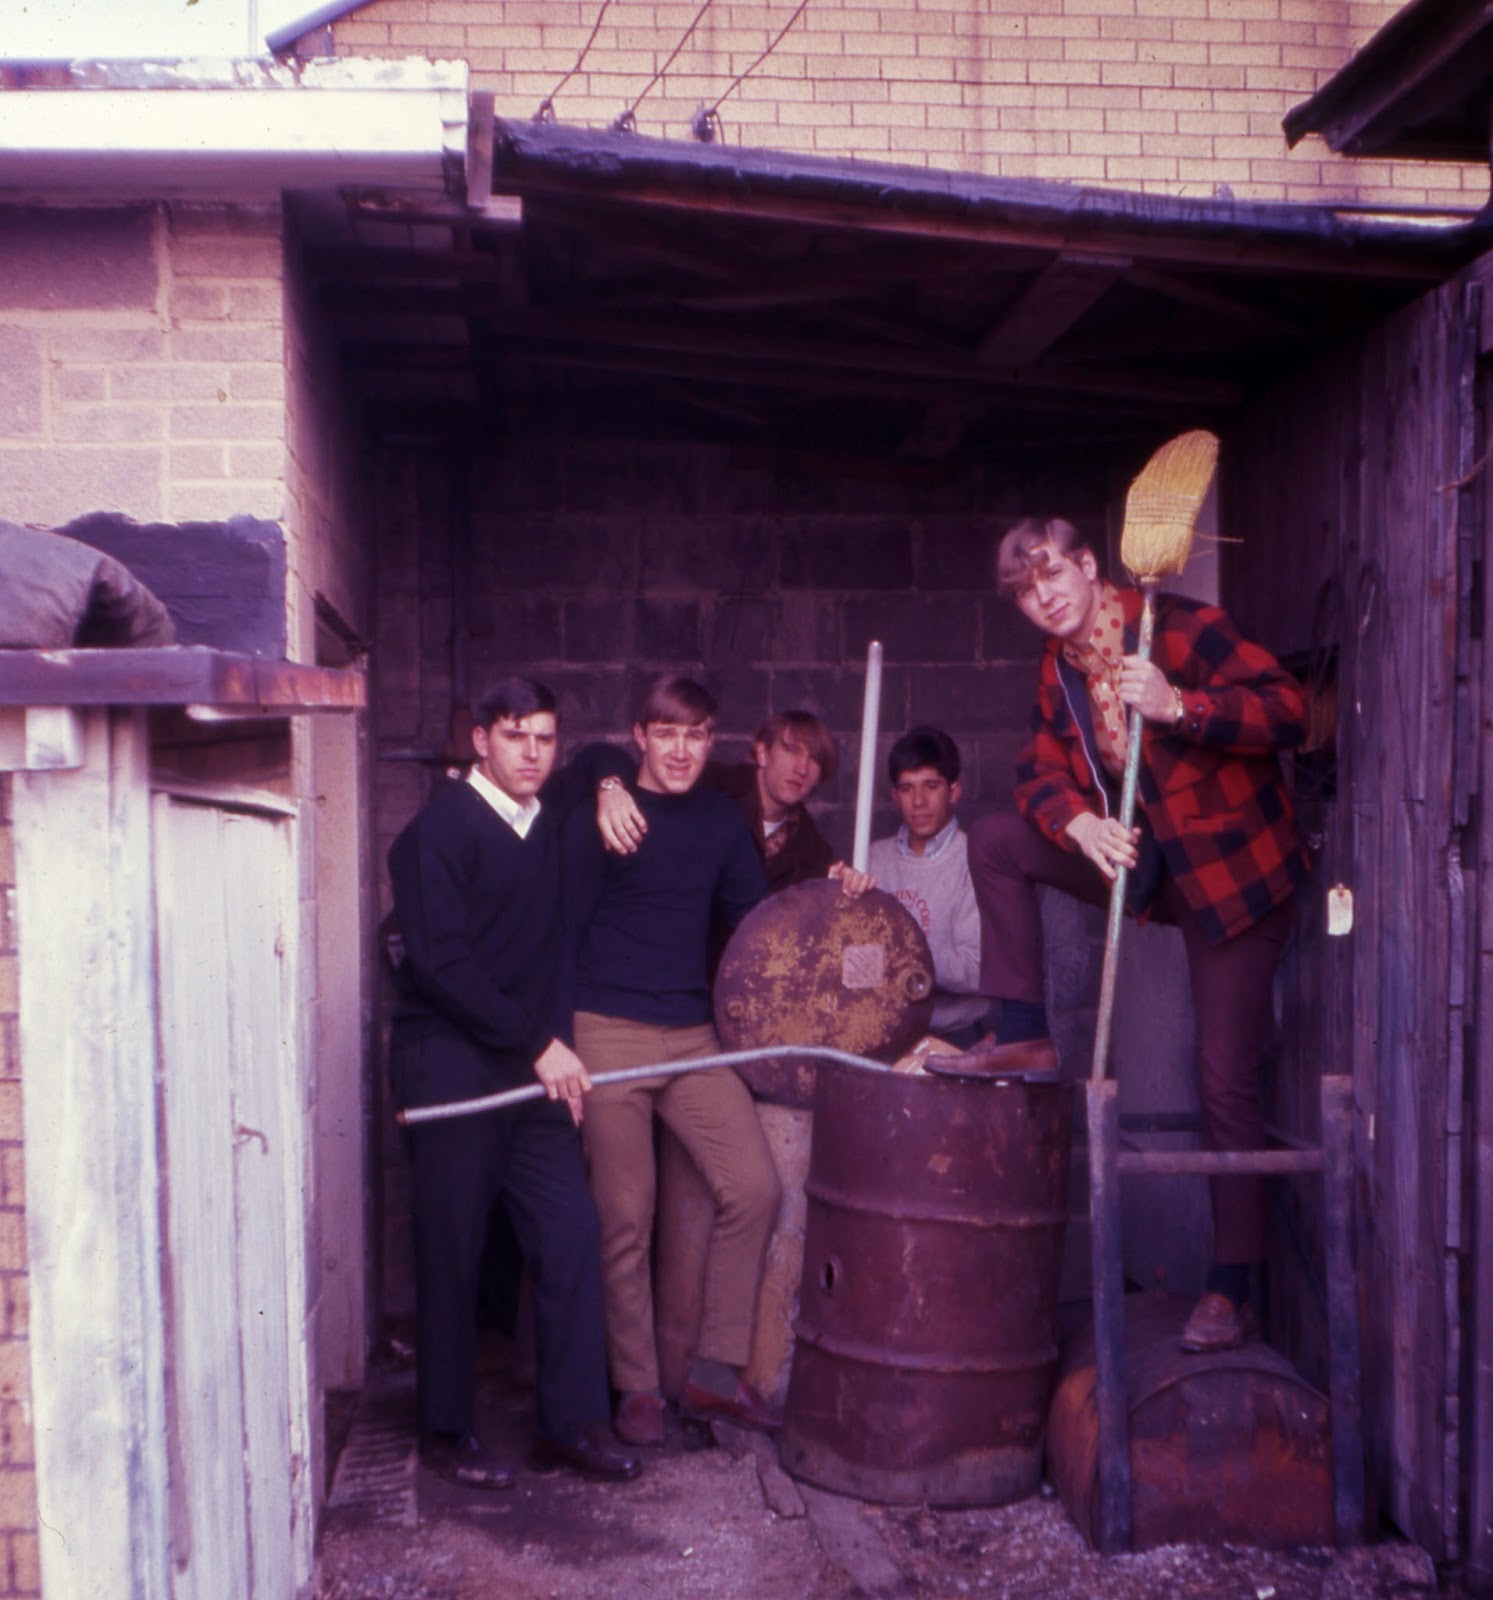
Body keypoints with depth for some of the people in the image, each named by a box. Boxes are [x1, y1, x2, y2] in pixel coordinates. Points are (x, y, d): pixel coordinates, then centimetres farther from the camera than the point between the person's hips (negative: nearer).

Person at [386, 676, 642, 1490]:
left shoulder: (550, 827, 12)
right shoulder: (441, 827, -9)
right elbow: (440, 964, -16)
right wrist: (540, 1044, -17)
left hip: (530, 1063, 6)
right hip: (448, 1063, -6)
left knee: (571, 1232, 2)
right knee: (451, 1251, 2)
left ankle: (572, 1421, 12)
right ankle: (446, 1430, 16)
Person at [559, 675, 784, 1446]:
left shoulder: (721, 819, 11)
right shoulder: (600, 817, -4)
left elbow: (755, 914, 18)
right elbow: (561, 928, -3)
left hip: (692, 1034, 5)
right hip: (607, 1033, -4)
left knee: (754, 1186, -4)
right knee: (625, 1215, -1)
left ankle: (717, 1369, 10)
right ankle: (636, 1387, 15)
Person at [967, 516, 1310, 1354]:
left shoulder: (1181, 626, -17)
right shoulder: (1058, 672, 5)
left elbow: (1289, 710, -22)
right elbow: (1042, 772, 1)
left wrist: (1179, 706, -34)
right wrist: (1079, 822, -21)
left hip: (1236, 869, -6)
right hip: (1148, 862, 6)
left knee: (1228, 1081, -5)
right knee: (995, 839, -6)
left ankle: (1232, 1286, 7)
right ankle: (1023, 1032, 1)